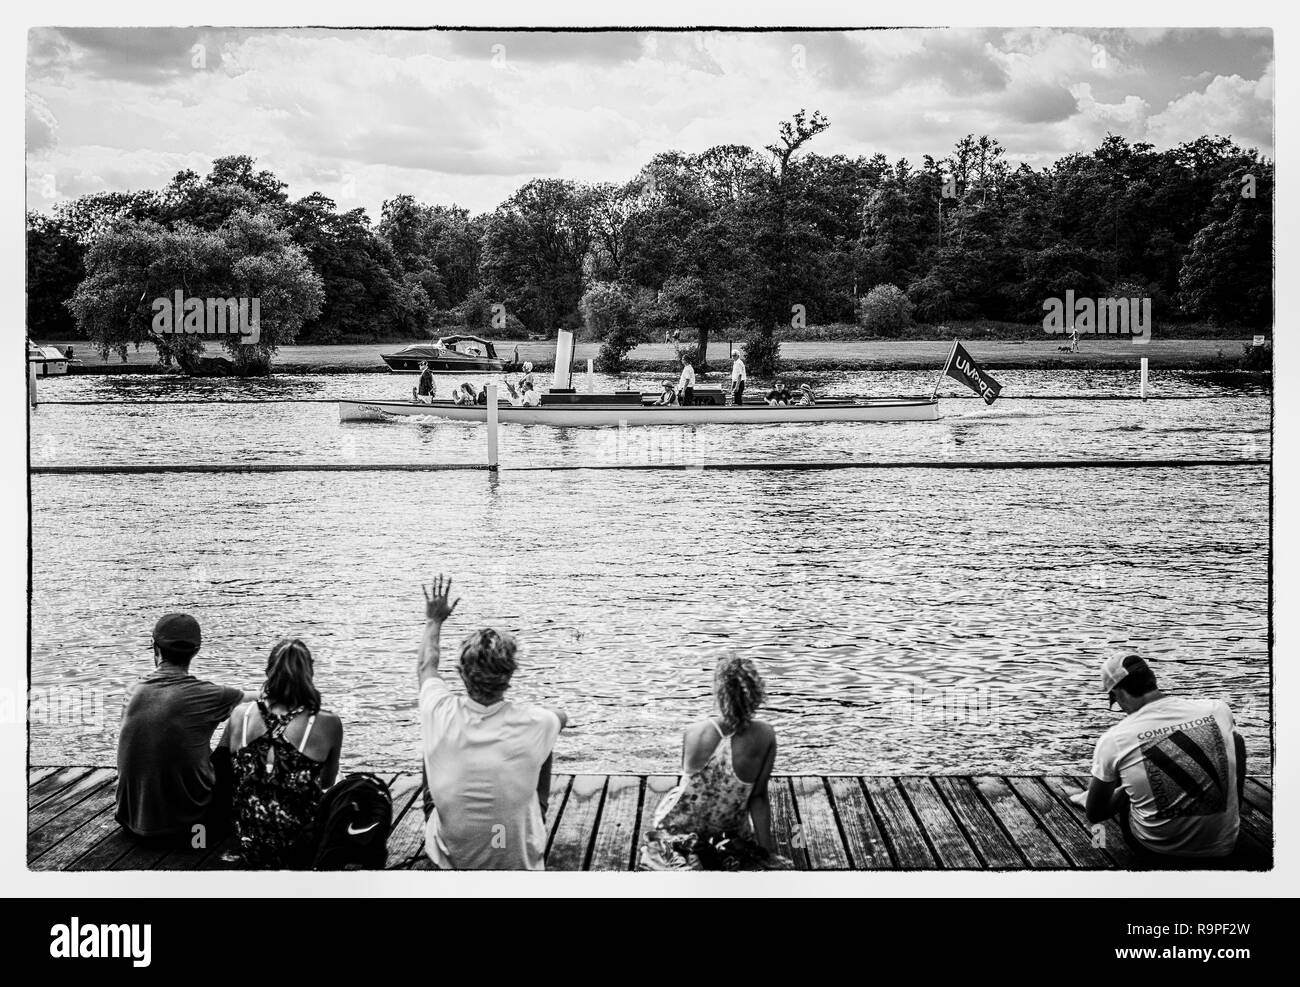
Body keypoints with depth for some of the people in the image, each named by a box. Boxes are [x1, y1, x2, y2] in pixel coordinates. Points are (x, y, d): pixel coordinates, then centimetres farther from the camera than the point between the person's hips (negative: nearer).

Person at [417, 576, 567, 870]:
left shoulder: (441, 715, -21)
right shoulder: (533, 724, -23)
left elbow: (426, 665, 5)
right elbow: (562, 717, 6)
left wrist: (434, 620, 24)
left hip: (450, 858, 1)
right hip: (520, 862, -1)